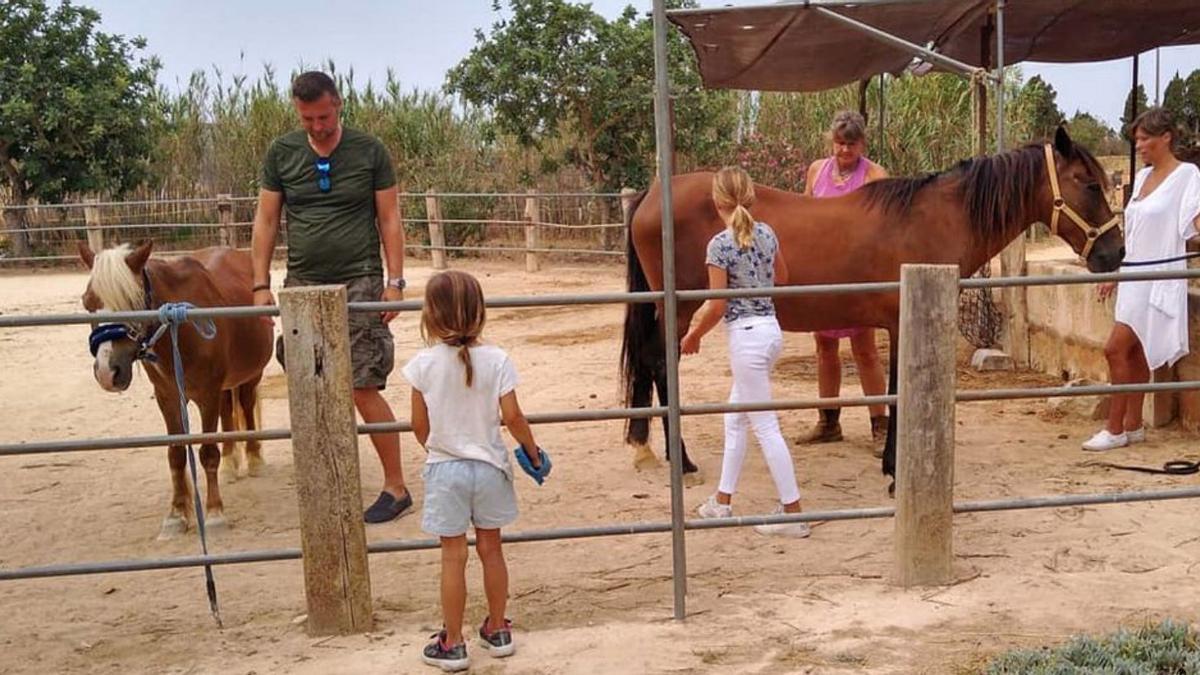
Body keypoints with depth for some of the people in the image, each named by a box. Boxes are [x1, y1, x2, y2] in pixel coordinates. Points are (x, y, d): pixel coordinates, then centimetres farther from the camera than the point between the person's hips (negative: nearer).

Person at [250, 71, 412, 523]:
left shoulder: (370, 151, -1)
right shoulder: (281, 154, 5)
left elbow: (389, 219, 1)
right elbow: (266, 221, 7)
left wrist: (395, 282, -6)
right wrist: (261, 285, 1)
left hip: (358, 282, -3)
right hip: (302, 284, 4)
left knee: (364, 389, -8)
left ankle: (395, 488, 2)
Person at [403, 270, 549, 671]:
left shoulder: (424, 364, -11)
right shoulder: (496, 360, -10)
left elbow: (420, 425, -4)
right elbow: (512, 417, -11)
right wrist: (534, 454, 4)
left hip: (445, 469, -1)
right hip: (488, 466, 2)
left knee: (453, 556, 5)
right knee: (491, 549, 15)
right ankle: (497, 631, 27)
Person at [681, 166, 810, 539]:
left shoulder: (720, 245, -16)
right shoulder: (767, 233, 5)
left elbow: (717, 307, -14)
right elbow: (782, 277, 20)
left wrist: (693, 336, 0)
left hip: (745, 335, -8)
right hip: (770, 329, 8)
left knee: (765, 426, -2)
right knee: (734, 417, 19)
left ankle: (793, 513, 2)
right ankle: (722, 501, 27)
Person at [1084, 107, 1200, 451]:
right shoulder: (1142, 177, 13)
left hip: (1159, 277, -8)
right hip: (1134, 276, 8)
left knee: (1116, 349, -11)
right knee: (1134, 351, 11)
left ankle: (1115, 429, -1)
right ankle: (1133, 426, 19)